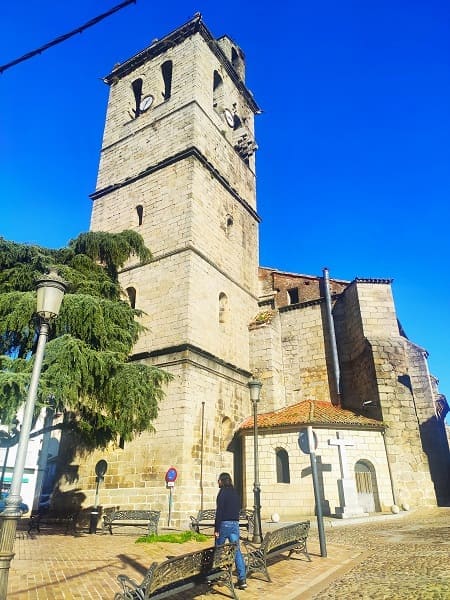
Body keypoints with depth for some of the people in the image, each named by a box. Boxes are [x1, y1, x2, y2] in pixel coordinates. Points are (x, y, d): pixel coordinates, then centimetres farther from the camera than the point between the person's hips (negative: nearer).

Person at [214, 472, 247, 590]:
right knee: (237, 551, 4)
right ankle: (242, 579, -2)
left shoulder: (223, 492, -10)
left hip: (224, 524, -6)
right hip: (235, 524, 6)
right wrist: (235, 521, 18)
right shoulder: (235, 493, 11)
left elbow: (219, 511, -14)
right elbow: (238, 509, 14)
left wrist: (216, 529, -13)